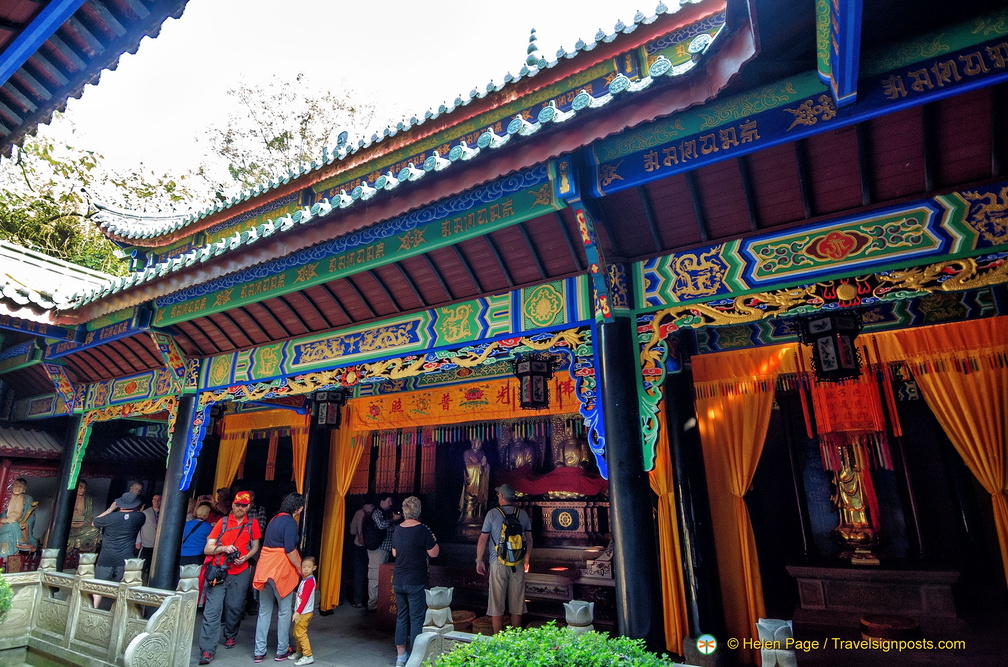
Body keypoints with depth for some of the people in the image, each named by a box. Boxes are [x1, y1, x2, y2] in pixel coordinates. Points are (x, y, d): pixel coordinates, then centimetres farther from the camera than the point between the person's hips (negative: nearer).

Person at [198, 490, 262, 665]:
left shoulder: (252, 524, 4)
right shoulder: (222, 522, 1)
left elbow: (255, 547, 11)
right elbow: (207, 549, 0)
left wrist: (246, 557, -8)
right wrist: (224, 548, -17)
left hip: (240, 573, 1)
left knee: (235, 607, 6)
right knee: (212, 610, -7)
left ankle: (230, 636, 31)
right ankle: (207, 650, -3)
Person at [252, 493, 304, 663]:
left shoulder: (274, 519, 13)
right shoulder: (290, 521, -13)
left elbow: (269, 543, 17)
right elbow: (289, 549, -18)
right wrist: (300, 567, -7)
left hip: (265, 569, 7)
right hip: (281, 570, -7)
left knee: (264, 611, 13)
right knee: (284, 612, 6)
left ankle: (259, 652, 18)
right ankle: (282, 651, 15)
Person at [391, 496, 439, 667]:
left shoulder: (398, 530, 3)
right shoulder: (422, 530, -16)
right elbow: (434, 553, -12)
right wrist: (433, 540, 5)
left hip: (398, 581, 6)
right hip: (416, 582, -6)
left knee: (401, 617, 16)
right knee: (417, 619, 4)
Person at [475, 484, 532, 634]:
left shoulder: (493, 513, -4)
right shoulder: (523, 514, 4)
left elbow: (483, 540, -2)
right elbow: (529, 540, 11)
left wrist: (479, 561, 8)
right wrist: (526, 560, 22)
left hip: (498, 563, -3)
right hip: (518, 564, 3)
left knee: (497, 604, 6)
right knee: (517, 604, 12)